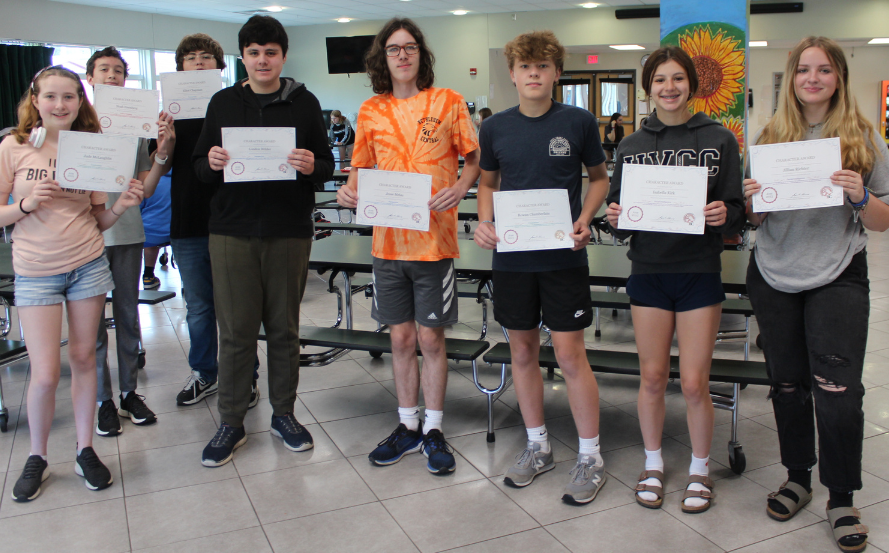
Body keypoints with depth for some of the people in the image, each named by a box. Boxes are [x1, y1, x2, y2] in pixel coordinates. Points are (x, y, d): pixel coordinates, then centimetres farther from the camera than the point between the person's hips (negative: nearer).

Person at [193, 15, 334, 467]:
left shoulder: (304, 103, 6)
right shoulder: (223, 102, 9)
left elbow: (328, 166, 5)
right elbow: (199, 167, 10)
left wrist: (311, 166, -17)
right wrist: (211, 163, -12)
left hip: (289, 233, 0)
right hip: (232, 231, 1)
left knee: (284, 329, 9)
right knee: (235, 331, 3)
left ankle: (283, 413, 24)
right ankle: (231, 423, 17)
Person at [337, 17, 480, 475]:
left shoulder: (448, 102, 0)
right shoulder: (371, 112, 7)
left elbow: (474, 157, 5)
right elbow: (362, 167, 15)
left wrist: (460, 188, -14)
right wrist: (350, 190, -6)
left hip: (434, 239, -3)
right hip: (388, 241, 3)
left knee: (431, 338, 5)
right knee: (401, 338, 11)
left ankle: (433, 430, 21)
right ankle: (408, 426, 27)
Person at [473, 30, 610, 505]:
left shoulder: (578, 122, -3)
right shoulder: (495, 128, 3)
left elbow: (600, 177, 9)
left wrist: (585, 219, -8)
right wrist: (485, 221, -3)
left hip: (563, 257, -3)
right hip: (511, 256, 3)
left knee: (570, 355, -2)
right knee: (522, 351, 12)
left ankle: (590, 457, 15)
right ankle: (538, 446, 29)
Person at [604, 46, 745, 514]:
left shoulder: (719, 140, 1)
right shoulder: (632, 146, 6)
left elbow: (737, 212, 1)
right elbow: (619, 216, 9)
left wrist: (724, 215, -20)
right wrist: (616, 218, -12)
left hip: (700, 271, -2)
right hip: (649, 270, 2)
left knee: (694, 382, 1)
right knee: (653, 376, 8)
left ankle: (699, 470, 23)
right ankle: (653, 464, 28)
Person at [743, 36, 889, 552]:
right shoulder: (770, 137, 6)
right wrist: (750, 199, -11)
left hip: (838, 278, -2)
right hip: (775, 277, 2)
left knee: (838, 388, -7)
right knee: (787, 383, 11)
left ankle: (842, 499, 11)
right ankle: (798, 477, 30)